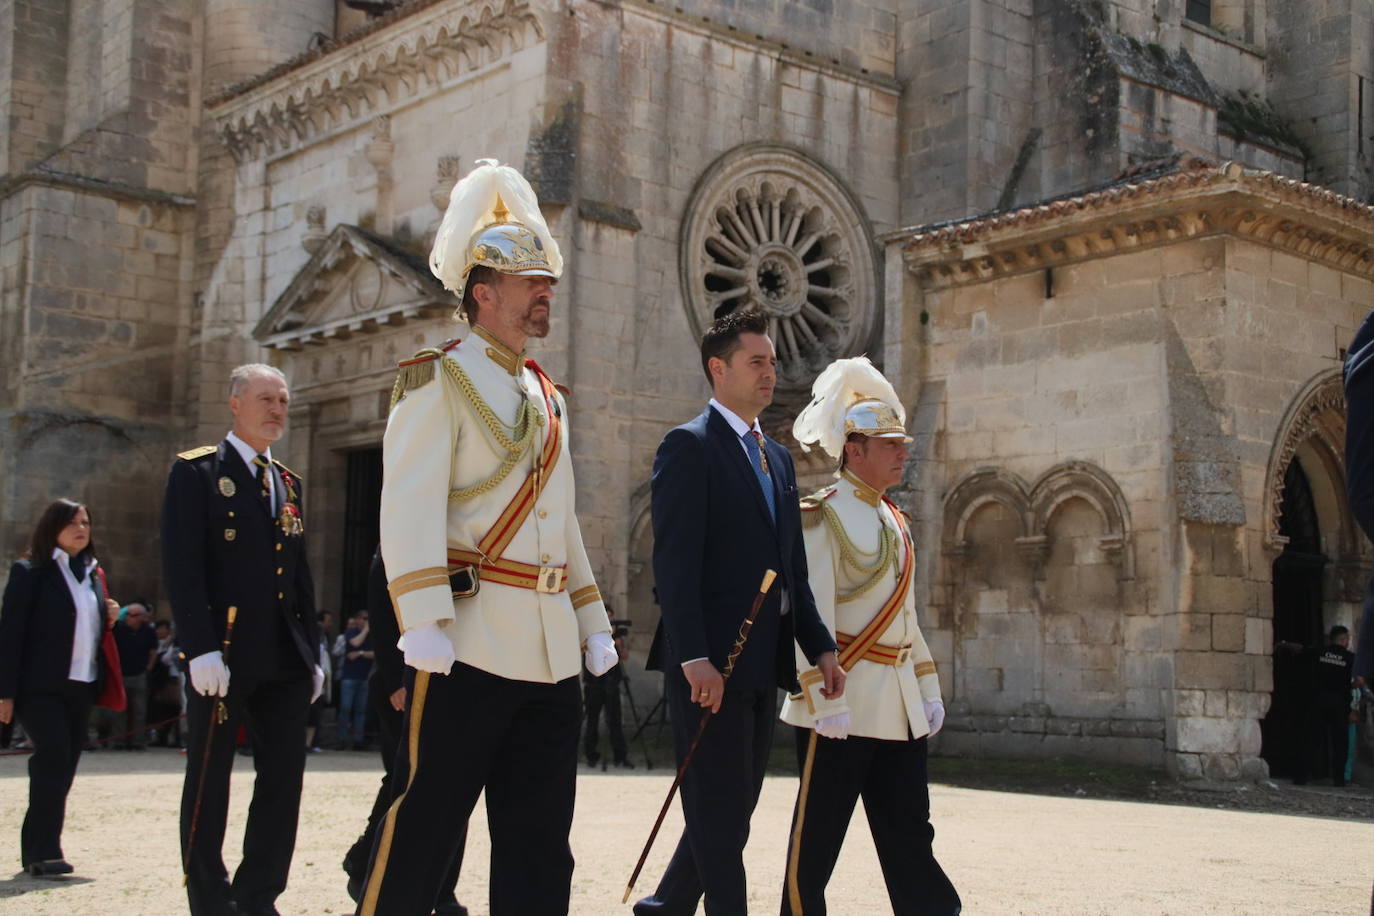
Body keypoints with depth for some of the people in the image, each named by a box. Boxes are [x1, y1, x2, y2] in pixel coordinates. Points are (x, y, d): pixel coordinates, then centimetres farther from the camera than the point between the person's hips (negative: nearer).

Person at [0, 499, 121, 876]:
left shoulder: (94, 574, 16)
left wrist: (110, 618, 2)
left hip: (81, 687, 6)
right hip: (40, 686, -6)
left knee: (64, 766, 7)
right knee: (54, 759, -15)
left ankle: (35, 850, 15)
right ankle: (44, 852, -12)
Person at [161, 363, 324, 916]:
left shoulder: (289, 484, 17)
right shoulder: (197, 472, -2)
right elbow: (182, 567, -11)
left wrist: (311, 653, 13)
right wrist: (202, 650, -18)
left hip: (284, 661, 6)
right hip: (223, 656, -6)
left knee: (284, 777, 5)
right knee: (209, 783, 4)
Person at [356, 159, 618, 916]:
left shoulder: (546, 397, 19)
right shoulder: (436, 380, -3)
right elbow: (410, 508, -14)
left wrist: (593, 623, 17)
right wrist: (422, 622, -23)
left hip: (551, 652, 7)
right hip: (471, 643, -7)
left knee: (540, 844, 8)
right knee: (423, 830, -1)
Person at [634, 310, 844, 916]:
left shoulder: (777, 457, 19)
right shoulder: (689, 446, -6)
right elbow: (675, 562, -14)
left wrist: (820, 647, 9)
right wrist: (694, 658, -22)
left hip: (762, 664, 8)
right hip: (709, 663, -8)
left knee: (731, 811, 14)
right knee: (719, 814, -3)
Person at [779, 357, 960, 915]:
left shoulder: (893, 521, 15)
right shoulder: (823, 518, -9)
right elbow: (812, 617, -16)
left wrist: (928, 690, 16)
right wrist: (825, 701, -22)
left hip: (899, 708, 8)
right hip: (845, 703, -7)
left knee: (910, 837, 9)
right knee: (815, 843, 2)